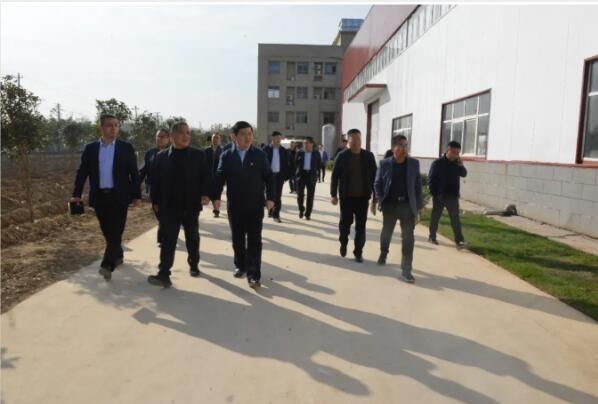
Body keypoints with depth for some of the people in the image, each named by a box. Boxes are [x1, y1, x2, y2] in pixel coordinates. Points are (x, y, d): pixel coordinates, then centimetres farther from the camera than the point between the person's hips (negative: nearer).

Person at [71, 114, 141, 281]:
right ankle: (117, 256, 32)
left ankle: (107, 265, -8)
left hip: (119, 196, -3)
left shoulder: (126, 147, 1)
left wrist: (137, 195, -4)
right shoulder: (90, 148, 6)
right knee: (107, 231, 12)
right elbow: (82, 172, 7)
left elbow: (134, 173, 0)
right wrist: (76, 194, -2)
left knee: (116, 231, -8)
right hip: (99, 197, 3)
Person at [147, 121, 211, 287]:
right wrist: (155, 201, 1)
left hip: (191, 205, 1)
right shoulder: (161, 156, 3)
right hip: (169, 206, 0)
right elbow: (155, 180, 5)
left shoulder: (198, 155, 1)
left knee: (192, 238, 16)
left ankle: (194, 265, 35)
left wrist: (206, 194, -17)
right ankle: (164, 274, -3)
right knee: (167, 241, -3)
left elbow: (206, 176, -2)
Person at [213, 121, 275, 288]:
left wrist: (270, 197, -8)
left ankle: (253, 274, 3)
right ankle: (241, 266, 30)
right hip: (234, 206, 2)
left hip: (255, 205, -1)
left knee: (254, 240, 0)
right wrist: (216, 197, -11)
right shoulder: (226, 156, 2)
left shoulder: (260, 155, 0)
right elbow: (220, 177, 0)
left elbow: (268, 177, 0)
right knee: (237, 239, 13)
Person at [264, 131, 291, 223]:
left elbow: (286, 164, 7)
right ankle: (270, 211, 25)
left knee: (278, 196, 0)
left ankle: (276, 215, 3)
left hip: (279, 175, 1)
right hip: (269, 175, -1)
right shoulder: (266, 149, 0)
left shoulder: (284, 151, 6)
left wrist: (286, 176, 0)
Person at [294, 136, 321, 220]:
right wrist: (298, 170, -1)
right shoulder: (300, 153, 7)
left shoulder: (316, 154, 5)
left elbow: (319, 165, 9)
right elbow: (296, 163, 10)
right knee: (300, 194, -5)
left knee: (310, 195, 1)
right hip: (301, 174, 0)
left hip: (311, 176, 0)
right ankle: (301, 209, 20)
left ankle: (308, 214, 9)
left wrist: (314, 170, -1)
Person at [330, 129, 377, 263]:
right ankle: (343, 243, 34)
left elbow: (374, 177, 3)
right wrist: (333, 194, -4)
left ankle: (358, 252, 14)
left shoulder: (368, 156, 1)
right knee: (345, 223, 8)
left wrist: (375, 197, 0)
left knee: (361, 226, 3)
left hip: (362, 197, 1)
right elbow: (335, 176, 0)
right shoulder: (342, 156, -3)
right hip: (346, 196, -1)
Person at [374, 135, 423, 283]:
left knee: (408, 238, -4)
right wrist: (381, 201, -7)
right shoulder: (384, 163, -5)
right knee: (386, 233, 18)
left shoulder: (414, 163, -1)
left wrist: (420, 205, 1)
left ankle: (406, 270, 1)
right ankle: (383, 254, 46)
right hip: (390, 205, 0)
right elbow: (377, 184, 3)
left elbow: (418, 186, 3)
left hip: (407, 205, 0)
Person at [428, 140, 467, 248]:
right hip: (439, 195, -3)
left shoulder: (456, 163, 6)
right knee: (435, 217, 9)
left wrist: (461, 165, -11)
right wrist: (434, 193, -11)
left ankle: (459, 240, -2)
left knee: (455, 219, -1)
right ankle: (432, 237, 22)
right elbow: (431, 178, -8)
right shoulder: (437, 163, -7)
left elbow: (464, 174, 7)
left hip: (452, 196, 3)